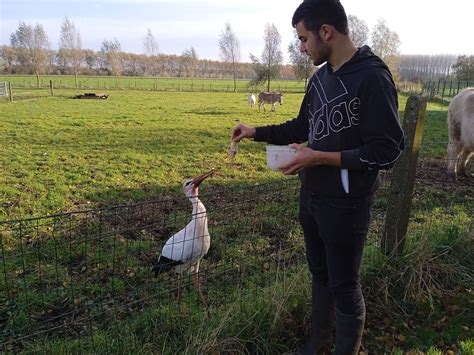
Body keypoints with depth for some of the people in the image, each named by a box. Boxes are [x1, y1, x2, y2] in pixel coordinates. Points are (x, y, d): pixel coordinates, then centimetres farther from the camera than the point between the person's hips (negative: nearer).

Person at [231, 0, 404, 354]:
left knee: (344, 285, 9)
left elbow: (387, 151, -20)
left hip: (346, 205, -8)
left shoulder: (372, 78, -18)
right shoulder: (320, 77, 7)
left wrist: (320, 158, -22)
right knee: (320, 275, 21)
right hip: (312, 197, 8)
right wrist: (256, 132, 11)